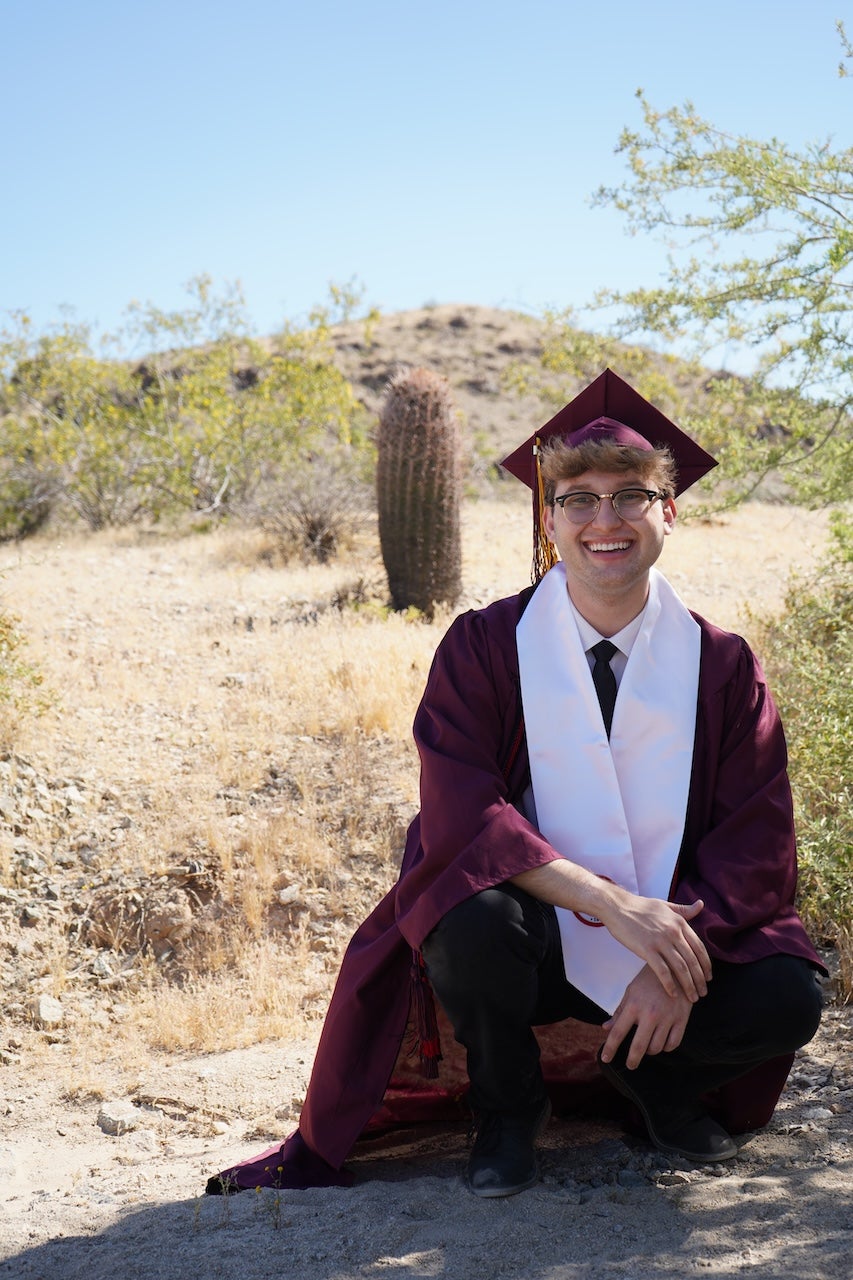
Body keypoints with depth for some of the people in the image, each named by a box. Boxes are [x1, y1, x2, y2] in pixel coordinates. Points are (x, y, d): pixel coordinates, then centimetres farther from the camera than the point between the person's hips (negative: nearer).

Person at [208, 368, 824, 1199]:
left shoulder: (721, 664, -3)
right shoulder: (484, 647, -8)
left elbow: (759, 845, -6)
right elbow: (459, 817, -19)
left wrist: (682, 961, -24)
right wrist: (609, 902, -32)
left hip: (676, 938, 2)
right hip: (534, 939, -2)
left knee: (789, 999, -24)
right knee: (473, 919, -35)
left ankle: (654, 1076, 11)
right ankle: (508, 1107, -1)